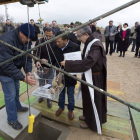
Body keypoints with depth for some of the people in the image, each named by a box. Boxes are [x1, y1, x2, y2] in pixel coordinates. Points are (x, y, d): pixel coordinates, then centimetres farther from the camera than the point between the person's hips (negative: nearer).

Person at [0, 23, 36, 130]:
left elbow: (27, 57, -7)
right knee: (10, 95, -1)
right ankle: (12, 120, 19)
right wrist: (24, 78, -39)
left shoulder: (26, 41, -10)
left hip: (15, 68, 8)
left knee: (16, 89, 22)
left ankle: (17, 107, 48)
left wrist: (28, 72, -24)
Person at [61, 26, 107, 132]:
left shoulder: (96, 46, -27)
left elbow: (86, 63, -36)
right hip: (88, 76, 9)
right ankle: (88, 115, 48)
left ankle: (92, 122, 35)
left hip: (94, 78, -9)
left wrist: (67, 64, -29)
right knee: (87, 97, 23)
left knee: (93, 99, 11)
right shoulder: (90, 43, 2)